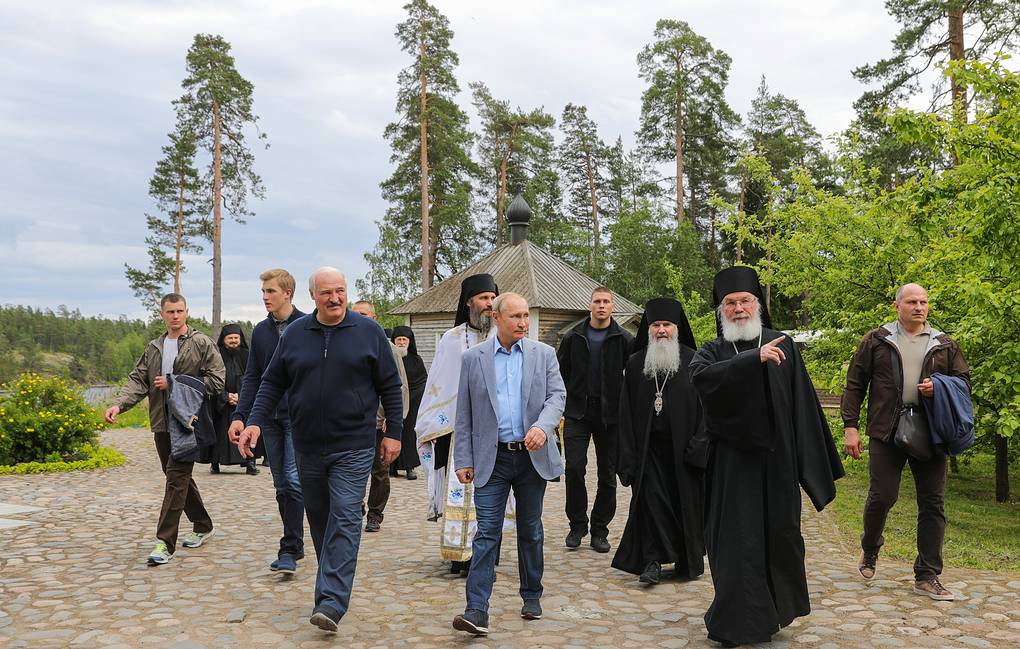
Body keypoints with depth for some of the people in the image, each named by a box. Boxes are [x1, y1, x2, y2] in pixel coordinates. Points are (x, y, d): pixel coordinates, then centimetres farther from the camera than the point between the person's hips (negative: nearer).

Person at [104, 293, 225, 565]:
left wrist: (174, 383, -12)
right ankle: (202, 526, 31)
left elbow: (216, 381, -9)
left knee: (176, 477, -11)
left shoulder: (202, 344, -2)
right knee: (179, 476, 14)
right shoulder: (154, 348, 15)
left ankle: (165, 542, -10)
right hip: (162, 423, 6)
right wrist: (118, 404, -11)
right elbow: (138, 380, 8)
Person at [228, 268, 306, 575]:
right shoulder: (260, 331, 11)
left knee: (294, 481, -12)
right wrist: (240, 416, 2)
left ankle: (289, 550, -7)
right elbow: (252, 377, 12)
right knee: (281, 485, 9)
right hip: (269, 418, 5)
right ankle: (295, 545, 20)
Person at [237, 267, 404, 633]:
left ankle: (331, 603, -12)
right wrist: (255, 423, -3)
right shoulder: (294, 334, 5)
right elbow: (272, 383, 10)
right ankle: (333, 584, 31)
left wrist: (393, 433, 0)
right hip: (308, 448, 4)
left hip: (353, 448, -3)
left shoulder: (368, 332, -1)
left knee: (345, 520, -10)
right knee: (319, 519, 14)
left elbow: (390, 387, 2)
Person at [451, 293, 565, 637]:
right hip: (492, 459, -1)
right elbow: (464, 414, 2)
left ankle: (532, 595, 29)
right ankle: (477, 610, -6)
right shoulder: (473, 358, 2)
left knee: (531, 530, 14)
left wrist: (543, 426, -23)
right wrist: (463, 460, -1)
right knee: (487, 532, -5)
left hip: (533, 455, 2)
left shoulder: (544, 354, 4)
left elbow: (557, 395, -3)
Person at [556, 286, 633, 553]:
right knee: (574, 467, -7)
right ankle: (577, 524, 10)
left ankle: (600, 529, 17)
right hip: (577, 413, 1)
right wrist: (562, 404, 1)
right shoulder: (574, 338, 6)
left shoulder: (625, 340, 1)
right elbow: (560, 372, 9)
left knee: (608, 475, 5)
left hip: (610, 415, 0)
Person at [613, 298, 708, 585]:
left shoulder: (693, 361, 0)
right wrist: (628, 456, -1)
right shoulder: (636, 363, 7)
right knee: (650, 497, -6)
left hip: (683, 448, -1)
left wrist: (699, 444, -13)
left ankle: (688, 561, 21)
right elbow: (626, 412, 6)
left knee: (686, 502, 6)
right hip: (649, 446, 1)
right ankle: (652, 560, 2)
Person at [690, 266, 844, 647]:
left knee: (778, 533, 11)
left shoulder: (783, 346, 5)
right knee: (737, 538, 1)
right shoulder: (713, 351, 4)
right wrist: (754, 359, -28)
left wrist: (814, 463, 1)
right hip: (732, 462, -1)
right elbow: (700, 375, -21)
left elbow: (803, 405, 4)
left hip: (776, 459, 1)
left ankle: (775, 609, 32)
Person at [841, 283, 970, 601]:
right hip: (887, 432, -3)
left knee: (932, 504, 3)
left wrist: (940, 388, -7)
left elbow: (964, 381, 16)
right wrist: (850, 425, -4)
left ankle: (927, 576, 12)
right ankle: (869, 551, 25)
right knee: (882, 496, -5)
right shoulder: (876, 341, 5)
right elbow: (854, 385, 4)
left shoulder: (944, 345, 13)